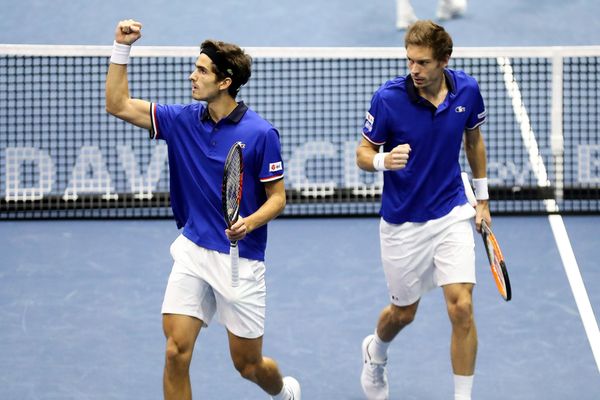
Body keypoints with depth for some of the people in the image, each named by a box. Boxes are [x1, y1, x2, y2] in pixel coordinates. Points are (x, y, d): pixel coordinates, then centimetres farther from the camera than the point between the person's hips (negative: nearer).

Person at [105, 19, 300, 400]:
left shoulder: (260, 133, -13)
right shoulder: (183, 120, 1)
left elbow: (277, 197, -7)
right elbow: (118, 105, 3)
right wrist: (122, 48, -5)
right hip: (193, 251, 4)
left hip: (241, 258, -4)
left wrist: (250, 222, -26)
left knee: (248, 364, 8)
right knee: (176, 351, -11)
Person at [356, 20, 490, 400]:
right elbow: (363, 153, -8)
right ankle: (376, 352, 51)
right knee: (403, 312, 15)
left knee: (462, 307, -12)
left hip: (452, 215, 1)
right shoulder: (389, 97, -18)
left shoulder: (467, 90, -8)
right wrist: (384, 160, -31)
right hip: (403, 223, -1)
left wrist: (482, 198, 15)